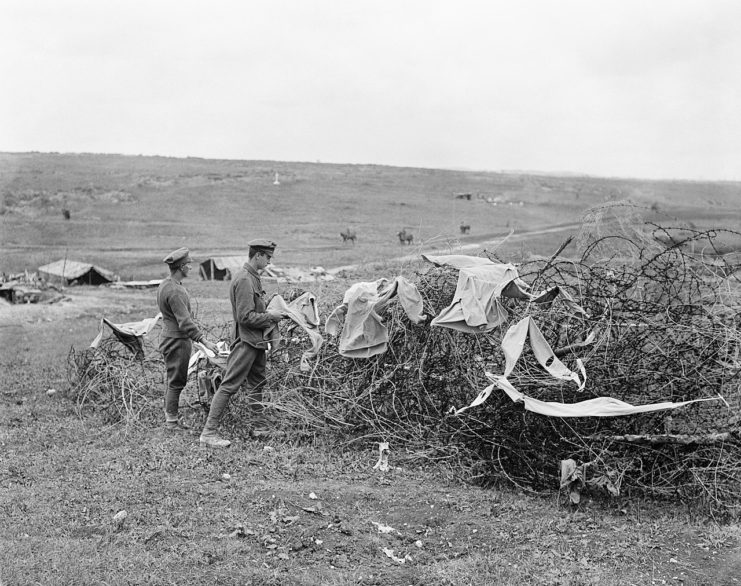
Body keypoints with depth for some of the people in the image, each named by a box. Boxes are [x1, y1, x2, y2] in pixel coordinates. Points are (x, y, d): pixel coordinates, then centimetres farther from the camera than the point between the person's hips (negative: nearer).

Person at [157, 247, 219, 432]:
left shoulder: (165, 285, 11)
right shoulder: (174, 291, -22)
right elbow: (185, 322, -27)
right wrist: (204, 340, -29)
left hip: (170, 338, 10)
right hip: (177, 340, -10)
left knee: (173, 381, 17)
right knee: (176, 381, -3)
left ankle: (169, 418, 25)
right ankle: (171, 421, 3)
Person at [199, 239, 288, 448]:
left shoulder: (253, 277, 14)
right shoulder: (244, 280, -19)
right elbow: (246, 317, -22)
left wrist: (269, 312, 9)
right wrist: (270, 316, -13)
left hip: (256, 341, 11)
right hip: (245, 342, -11)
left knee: (257, 384, 17)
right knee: (229, 385, -9)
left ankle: (259, 426, 28)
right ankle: (209, 432, -7)